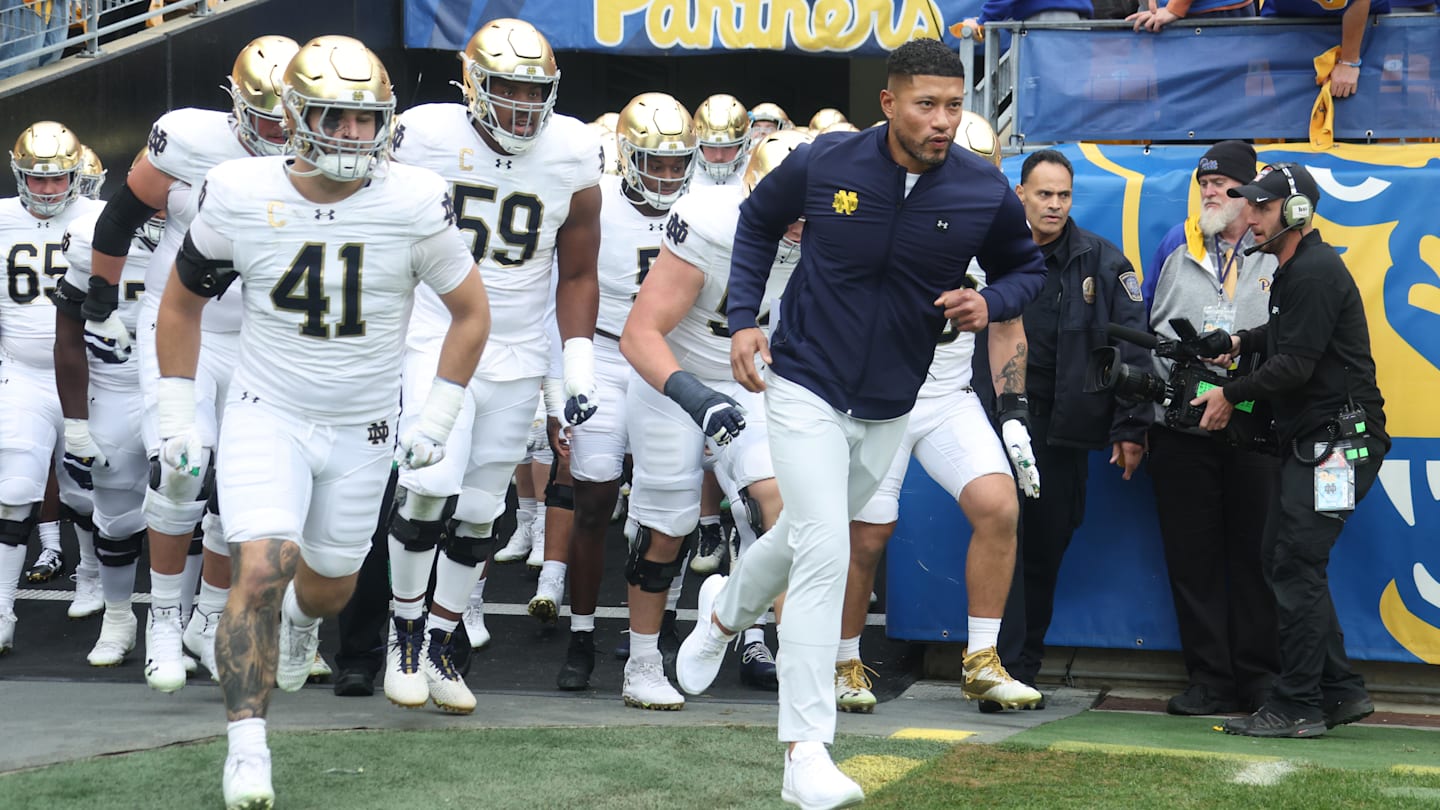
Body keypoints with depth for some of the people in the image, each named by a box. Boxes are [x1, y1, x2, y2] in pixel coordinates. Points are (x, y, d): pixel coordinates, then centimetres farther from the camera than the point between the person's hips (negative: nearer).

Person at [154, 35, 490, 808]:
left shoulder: (413, 204, -15)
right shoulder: (240, 197, -13)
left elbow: (470, 311, 0)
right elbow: (182, 301, 4)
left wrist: (436, 417, -3)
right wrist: (176, 413, 2)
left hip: (363, 428, 2)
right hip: (266, 416, -1)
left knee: (331, 582, 18)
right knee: (261, 569, -20)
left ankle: (301, 616, 57)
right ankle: (246, 748, -10)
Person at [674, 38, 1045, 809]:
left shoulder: (984, 192, -11)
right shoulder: (823, 164, -14)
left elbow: (1026, 266, 7)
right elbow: (757, 220, 7)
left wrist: (989, 302, -15)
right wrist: (744, 318, -2)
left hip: (888, 406, 4)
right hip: (806, 387, -4)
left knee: (806, 537, 21)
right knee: (824, 555, -14)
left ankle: (727, 611, 55)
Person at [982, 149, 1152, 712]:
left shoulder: (1102, 263, 4)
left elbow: (1132, 347, 4)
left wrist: (1131, 428, -1)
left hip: (1066, 432, 1)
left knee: (1047, 550, 6)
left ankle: (1024, 668, 15)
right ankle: (1004, 668, -9)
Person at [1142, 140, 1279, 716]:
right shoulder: (1177, 246, 13)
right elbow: (1143, 323, 18)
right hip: (1181, 425, 3)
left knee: (1255, 554, 1)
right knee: (1192, 555, 4)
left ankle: (1261, 678, 9)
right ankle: (1209, 679, 11)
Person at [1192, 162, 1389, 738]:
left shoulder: (1316, 271, -15)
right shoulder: (1294, 270, 17)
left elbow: (1297, 363, -20)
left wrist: (1231, 394, -9)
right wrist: (1240, 342, 16)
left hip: (1337, 441, -11)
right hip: (1310, 440, 11)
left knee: (1296, 566, -11)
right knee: (1281, 560, 11)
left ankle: (1298, 707, -8)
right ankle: (1341, 691, 16)